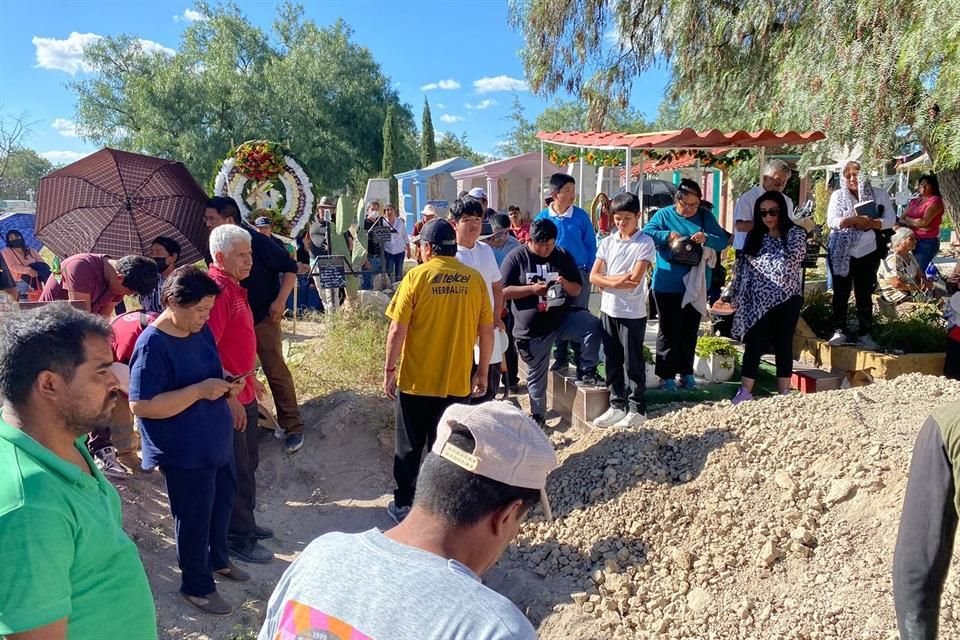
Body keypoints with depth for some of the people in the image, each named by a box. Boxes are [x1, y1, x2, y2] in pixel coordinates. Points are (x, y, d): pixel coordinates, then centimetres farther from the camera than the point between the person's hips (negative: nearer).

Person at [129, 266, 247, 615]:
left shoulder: (201, 331, 0)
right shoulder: (152, 345, -24)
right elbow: (141, 405, -26)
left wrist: (226, 381, -7)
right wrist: (200, 391, -29)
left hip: (217, 440, 8)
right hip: (184, 452, -8)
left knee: (222, 503, 25)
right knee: (194, 517, 10)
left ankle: (218, 559, 49)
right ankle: (197, 586, 32)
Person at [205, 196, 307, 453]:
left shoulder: (256, 241, -17)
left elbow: (289, 267, -13)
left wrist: (280, 301, -17)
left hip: (262, 317, -6)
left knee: (276, 371, -5)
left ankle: (293, 427, 4)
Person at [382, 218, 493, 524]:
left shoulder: (416, 276, -8)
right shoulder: (474, 279, -1)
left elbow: (397, 331, -10)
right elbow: (487, 332, 1)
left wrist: (389, 370, 0)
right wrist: (482, 372, 12)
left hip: (415, 380, -2)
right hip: (457, 382, 2)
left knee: (409, 447, 14)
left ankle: (403, 505, 26)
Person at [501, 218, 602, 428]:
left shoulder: (563, 256, 2)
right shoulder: (516, 258, -7)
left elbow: (577, 290, 6)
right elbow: (503, 291, -10)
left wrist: (567, 284, -17)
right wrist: (532, 288, -21)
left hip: (563, 318, 2)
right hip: (532, 328, -1)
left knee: (593, 324, -27)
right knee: (536, 374, 9)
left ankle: (588, 371, -10)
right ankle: (537, 416, 29)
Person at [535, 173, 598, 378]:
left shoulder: (581, 216, -5)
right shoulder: (542, 217, -3)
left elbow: (591, 245, 0)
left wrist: (589, 272, -4)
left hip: (578, 273, -2)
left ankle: (581, 363, 12)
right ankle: (561, 357, 29)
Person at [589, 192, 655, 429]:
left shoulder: (645, 243, -7)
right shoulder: (607, 242, 7)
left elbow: (635, 279, -15)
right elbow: (593, 276, 1)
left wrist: (607, 282, -9)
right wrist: (619, 279, -12)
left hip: (632, 312, -5)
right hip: (608, 309, 5)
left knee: (633, 362, 4)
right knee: (612, 360, 12)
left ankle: (637, 409, 15)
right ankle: (617, 406, 23)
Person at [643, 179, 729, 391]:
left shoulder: (706, 217, 8)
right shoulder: (664, 214, 0)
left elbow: (723, 240, 3)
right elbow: (646, 233, -10)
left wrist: (707, 239, -17)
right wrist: (668, 236, -24)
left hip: (696, 285, 4)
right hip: (668, 285, -4)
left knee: (690, 330, 13)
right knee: (669, 330, 2)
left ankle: (686, 372, 26)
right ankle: (666, 375, 11)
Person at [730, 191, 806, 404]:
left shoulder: (796, 234, -2)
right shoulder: (754, 236, 11)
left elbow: (788, 264, -15)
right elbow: (744, 268, 12)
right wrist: (737, 295, 7)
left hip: (785, 299, -3)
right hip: (758, 301, 3)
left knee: (783, 345, 6)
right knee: (753, 344, 1)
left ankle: (784, 393, 14)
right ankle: (745, 391, 4)